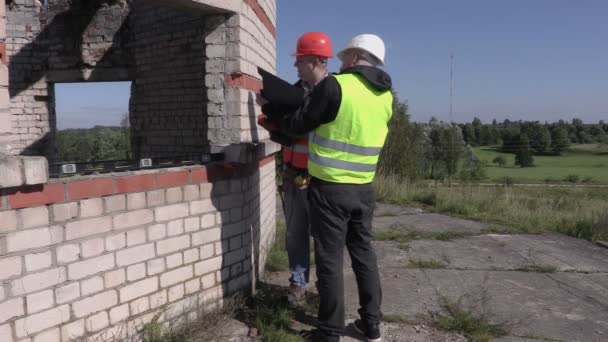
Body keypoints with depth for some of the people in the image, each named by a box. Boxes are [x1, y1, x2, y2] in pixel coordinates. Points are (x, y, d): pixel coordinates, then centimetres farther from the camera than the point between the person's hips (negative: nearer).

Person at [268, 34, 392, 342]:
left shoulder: (335, 86, -14)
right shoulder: (385, 96, 6)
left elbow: (299, 125, -6)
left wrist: (276, 116, 14)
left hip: (330, 187, -6)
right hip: (364, 189, 6)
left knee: (330, 259, 4)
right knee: (363, 253, 16)